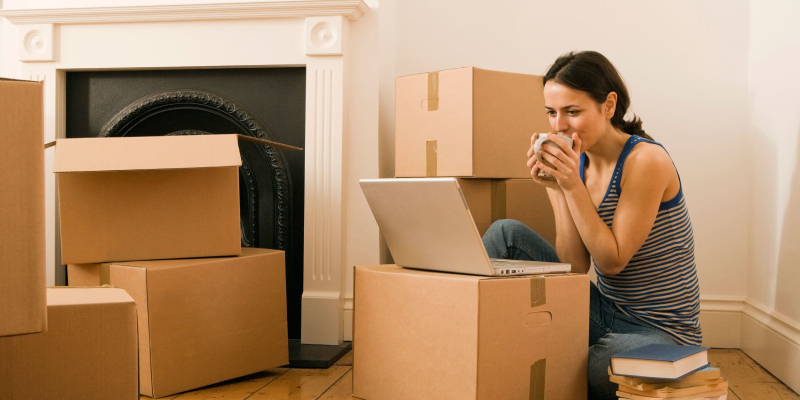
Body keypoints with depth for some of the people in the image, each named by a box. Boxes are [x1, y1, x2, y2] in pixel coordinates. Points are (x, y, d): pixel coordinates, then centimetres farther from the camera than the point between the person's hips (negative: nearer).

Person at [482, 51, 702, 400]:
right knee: (506, 234, -7)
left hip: (659, 331, -6)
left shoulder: (646, 161, -18)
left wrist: (573, 186, -24)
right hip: (606, 312, 6)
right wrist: (558, 190, -16)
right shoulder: (572, 165, 0)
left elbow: (612, 261, -18)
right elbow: (575, 265, -6)